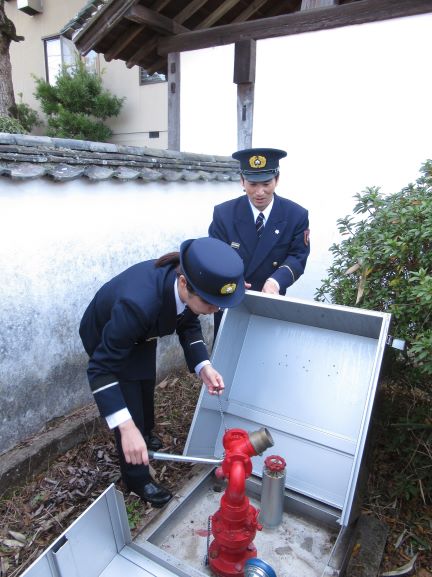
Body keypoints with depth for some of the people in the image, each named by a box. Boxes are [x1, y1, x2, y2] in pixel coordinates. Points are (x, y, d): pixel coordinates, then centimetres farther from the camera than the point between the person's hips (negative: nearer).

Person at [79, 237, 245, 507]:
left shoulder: (189, 286, -30)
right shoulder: (139, 303, -49)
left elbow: (188, 325, -11)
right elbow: (101, 368, -40)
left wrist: (203, 366, -26)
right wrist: (126, 428, -46)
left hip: (140, 332, 6)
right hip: (105, 337, -6)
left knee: (146, 387, 24)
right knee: (130, 407, -1)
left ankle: (146, 433, 56)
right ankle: (138, 478, 25)